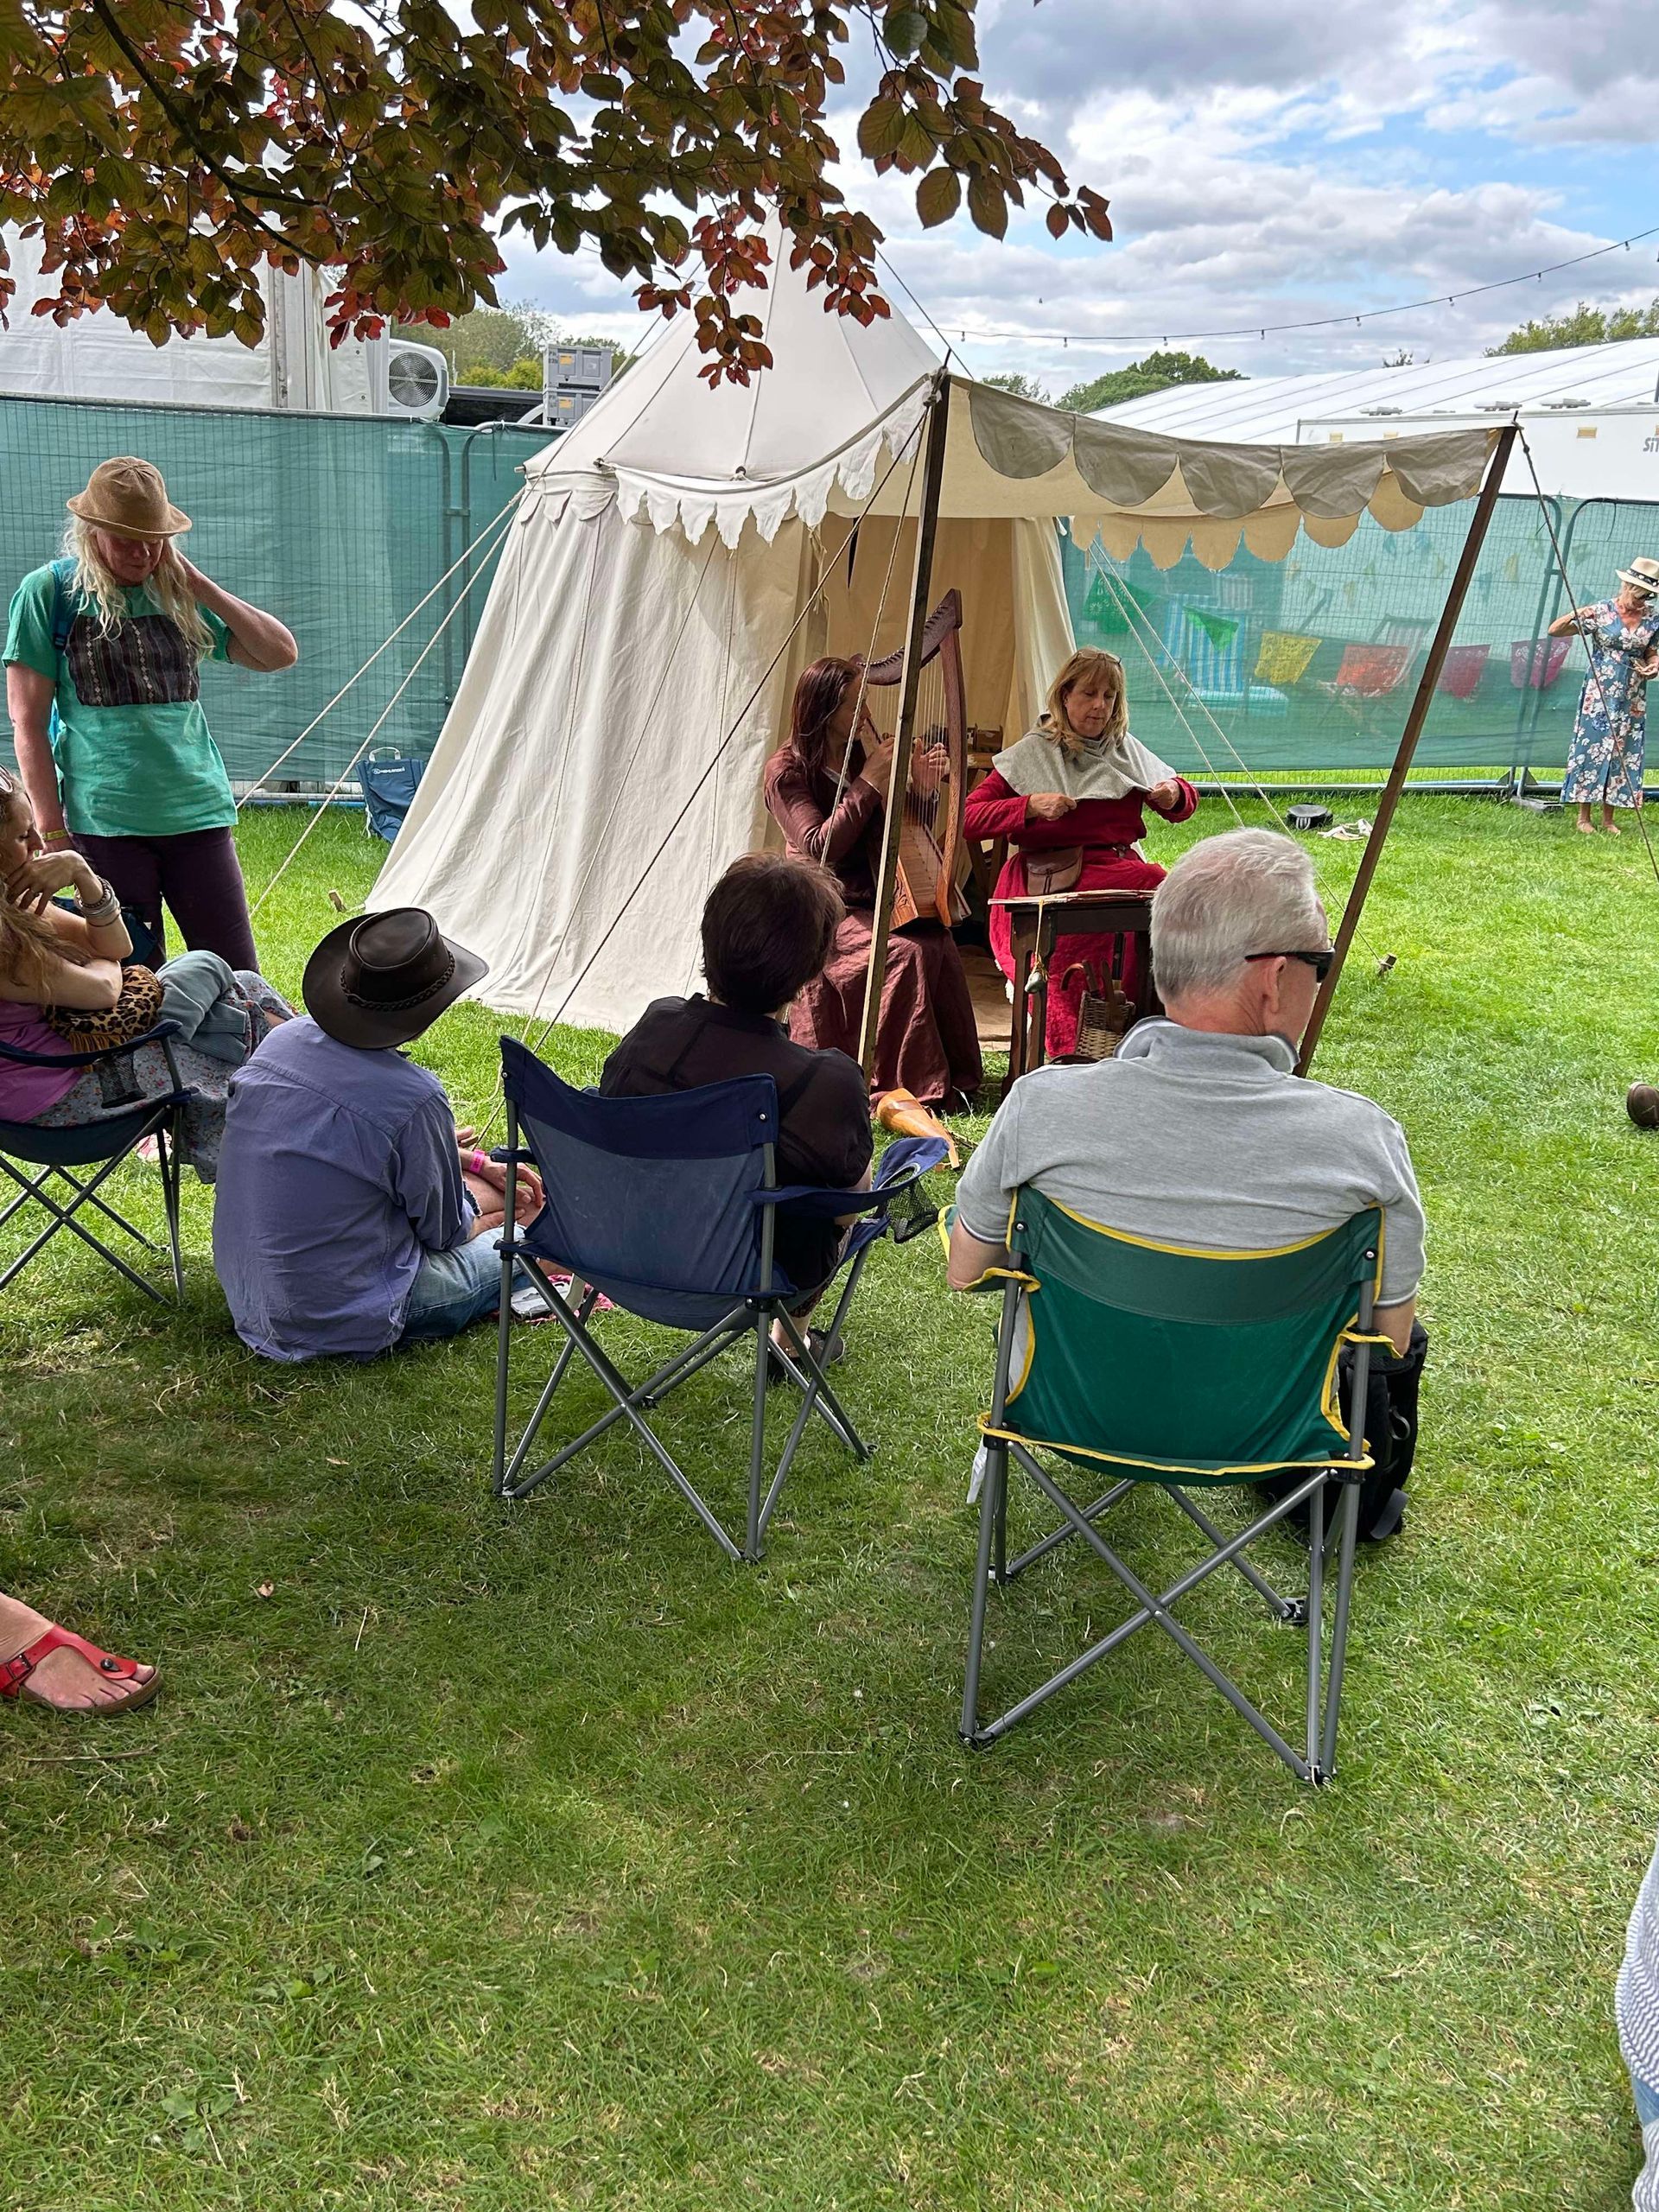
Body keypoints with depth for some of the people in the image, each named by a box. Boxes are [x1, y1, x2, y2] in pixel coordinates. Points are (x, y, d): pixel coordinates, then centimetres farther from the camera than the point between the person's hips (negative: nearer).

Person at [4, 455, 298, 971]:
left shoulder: (178, 592, 11)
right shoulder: (48, 591, 1)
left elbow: (280, 653, 6)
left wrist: (201, 585, -1)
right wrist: (52, 832, -7)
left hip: (198, 813, 3)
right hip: (104, 820, -3)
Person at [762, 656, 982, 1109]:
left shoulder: (864, 753, 12)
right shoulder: (786, 770, -4)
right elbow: (820, 847, -16)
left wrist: (924, 783, -5)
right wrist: (869, 783, -17)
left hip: (878, 901, 5)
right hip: (827, 910, -5)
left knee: (939, 942, -23)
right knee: (904, 952, -29)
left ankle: (954, 1076, -18)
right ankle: (911, 1085, -24)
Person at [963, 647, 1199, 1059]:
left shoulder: (1126, 750, 20)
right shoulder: (1031, 754, 6)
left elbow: (1185, 800, 31)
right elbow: (968, 818, -2)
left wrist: (1174, 793, 6)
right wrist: (1031, 806, -16)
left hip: (1123, 866, 6)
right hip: (1056, 878, -6)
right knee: (1156, 884, -31)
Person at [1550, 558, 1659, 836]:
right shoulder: (1601, 612, -9)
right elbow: (1554, 631, -9)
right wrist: (1573, 617, -28)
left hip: (1633, 698, 4)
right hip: (1600, 695, -4)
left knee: (1624, 754, 5)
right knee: (1592, 747, -2)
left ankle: (1608, 818, 13)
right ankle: (1584, 817, 6)